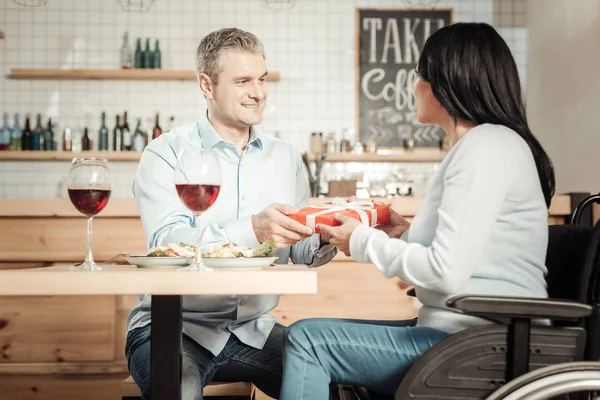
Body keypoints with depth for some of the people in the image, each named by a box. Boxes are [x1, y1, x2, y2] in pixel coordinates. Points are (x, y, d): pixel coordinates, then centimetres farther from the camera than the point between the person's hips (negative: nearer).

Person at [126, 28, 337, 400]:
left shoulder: (286, 157, 9)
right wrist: (253, 230, -34)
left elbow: (302, 253, 8)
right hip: (173, 326, -4)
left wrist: (324, 238, -16)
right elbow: (167, 243, -20)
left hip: (254, 329, 4)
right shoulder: (166, 154, -5)